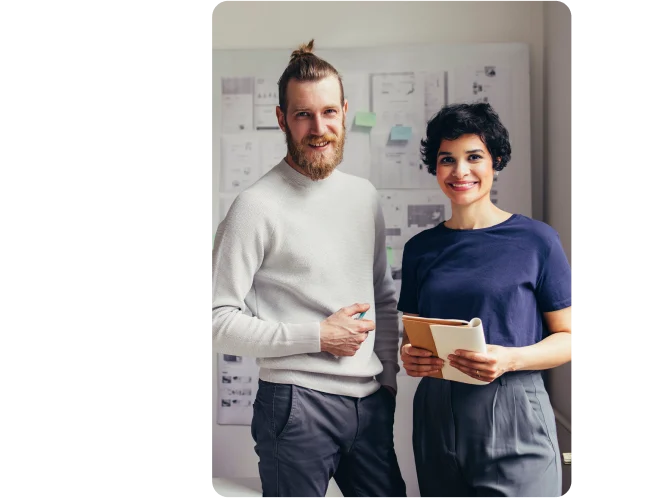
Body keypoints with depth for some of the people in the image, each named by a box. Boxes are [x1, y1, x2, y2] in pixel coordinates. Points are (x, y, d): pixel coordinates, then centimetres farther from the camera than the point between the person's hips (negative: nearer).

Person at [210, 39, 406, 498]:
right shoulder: (258, 206, -12)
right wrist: (318, 336, -15)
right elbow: (221, 322, -13)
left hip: (371, 403, 6)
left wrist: (389, 376, 9)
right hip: (296, 406, -5)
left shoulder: (364, 196, 7)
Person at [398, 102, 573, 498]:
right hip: (436, 414, 3)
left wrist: (510, 359, -19)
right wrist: (409, 356, -8)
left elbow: (567, 337, -2)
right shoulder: (420, 248, 5)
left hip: (513, 418, -3)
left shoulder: (536, 240, -4)